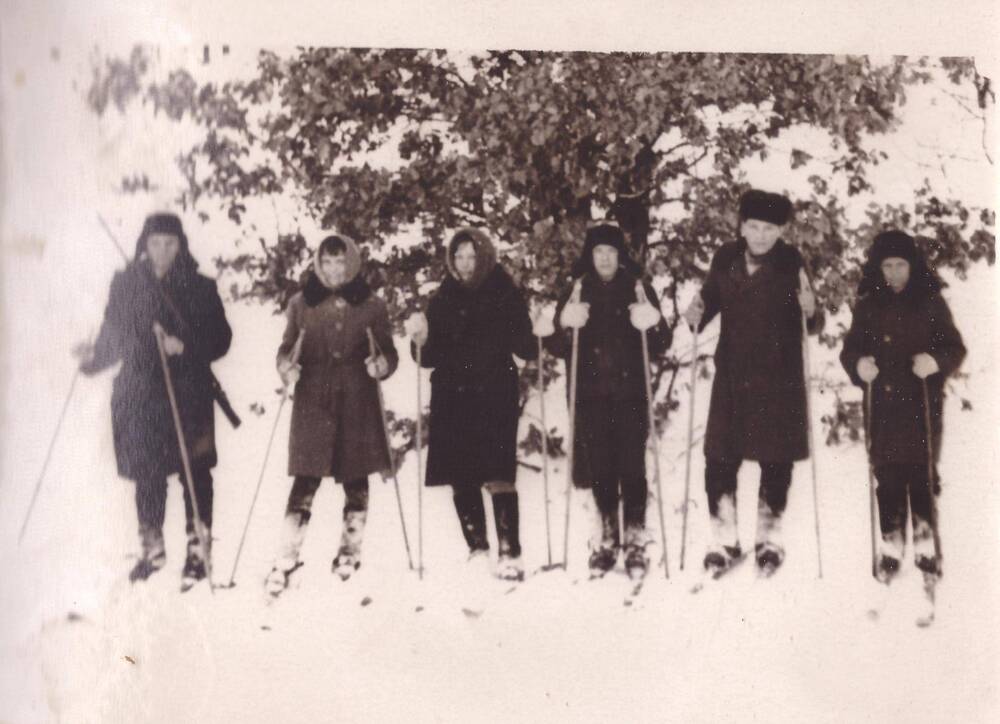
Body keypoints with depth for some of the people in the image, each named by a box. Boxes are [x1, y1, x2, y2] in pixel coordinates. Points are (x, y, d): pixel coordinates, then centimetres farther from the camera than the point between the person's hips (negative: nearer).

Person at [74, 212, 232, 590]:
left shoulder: (200, 288, 1)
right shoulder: (125, 285, 6)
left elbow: (220, 338, -1)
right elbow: (113, 337, 10)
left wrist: (186, 346, -17)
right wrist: (93, 357, -8)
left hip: (189, 392, -2)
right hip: (139, 394, 2)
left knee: (194, 471, -1)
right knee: (148, 474, 9)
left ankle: (198, 549, 8)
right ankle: (152, 548, 24)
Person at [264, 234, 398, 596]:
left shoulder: (370, 305, 3)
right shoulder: (301, 303, 4)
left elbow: (388, 351, 7)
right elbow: (288, 347, 10)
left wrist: (382, 364, -14)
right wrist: (286, 367, -11)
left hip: (357, 401, 1)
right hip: (313, 399, -1)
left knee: (356, 478, 8)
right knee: (305, 479, -6)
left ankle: (350, 552, 23)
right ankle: (286, 560, -4)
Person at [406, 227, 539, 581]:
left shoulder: (506, 295, 3)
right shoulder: (443, 299, 9)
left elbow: (525, 348, 3)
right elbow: (432, 357, 8)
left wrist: (538, 337, -17)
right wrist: (421, 340, -11)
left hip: (495, 396, -3)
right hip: (452, 397, 3)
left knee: (498, 476, -12)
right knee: (461, 479, 4)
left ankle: (509, 554, -11)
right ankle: (477, 549, 16)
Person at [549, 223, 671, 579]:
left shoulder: (639, 290, 6)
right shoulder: (576, 293, 8)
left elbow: (662, 346, 4)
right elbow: (557, 348, 4)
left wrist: (652, 325, -17)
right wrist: (567, 328, -16)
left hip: (630, 392, -1)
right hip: (591, 394, 1)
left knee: (631, 467, -6)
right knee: (600, 468, 4)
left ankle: (635, 542, -1)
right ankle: (606, 541, 15)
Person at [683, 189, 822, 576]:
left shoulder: (791, 263, -6)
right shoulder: (725, 258, 1)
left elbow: (813, 325, -6)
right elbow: (711, 299, 12)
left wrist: (810, 311, -28)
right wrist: (697, 314, -9)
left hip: (779, 378, -2)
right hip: (732, 375, 2)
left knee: (775, 459, 7)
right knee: (720, 457, 0)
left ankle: (769, 540, 23)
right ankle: (724, 541, 15)